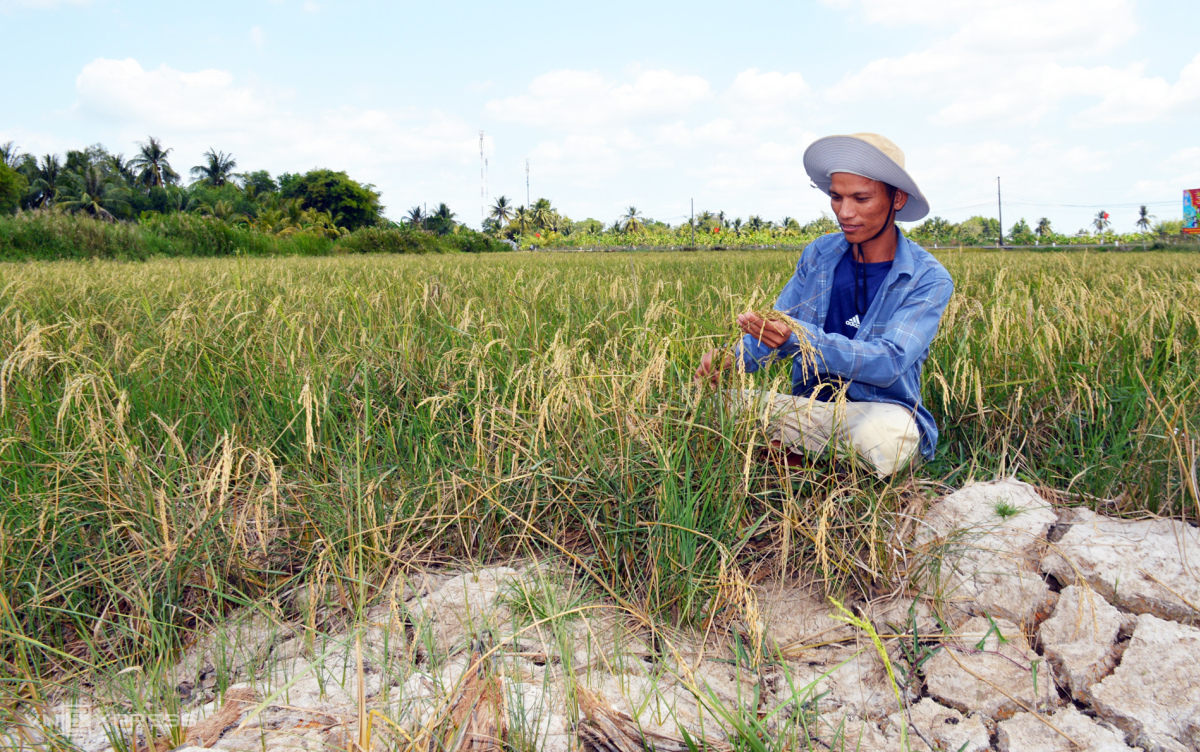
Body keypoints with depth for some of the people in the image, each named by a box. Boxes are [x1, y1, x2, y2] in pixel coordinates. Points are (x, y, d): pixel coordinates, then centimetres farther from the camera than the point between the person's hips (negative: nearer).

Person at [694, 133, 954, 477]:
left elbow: (888, 362, -22)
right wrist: (732, 358, -17)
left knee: (885, 435, -39)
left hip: (882, 410, -2)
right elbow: (773, 332, 7)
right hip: (811, 407, 2)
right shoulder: (819, 255, 5)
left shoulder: (929, 279, -9)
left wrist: (798, 336, -37)